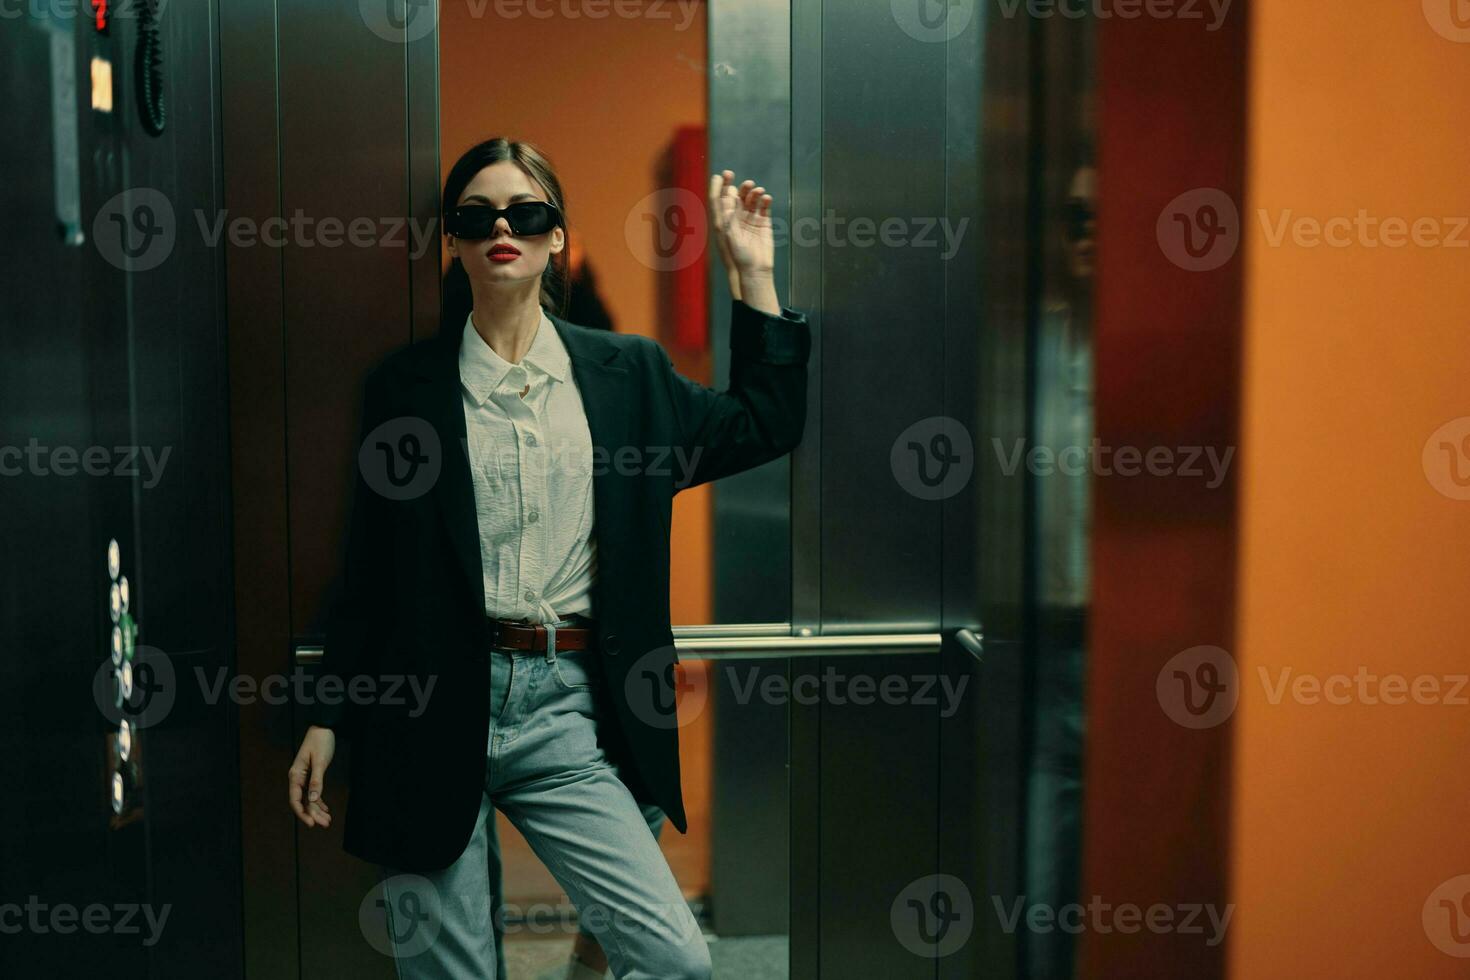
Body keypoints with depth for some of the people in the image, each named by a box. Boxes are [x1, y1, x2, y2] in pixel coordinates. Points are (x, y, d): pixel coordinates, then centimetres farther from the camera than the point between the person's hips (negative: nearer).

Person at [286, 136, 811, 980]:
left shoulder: (628, 371, 10)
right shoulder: (405, 384, 5)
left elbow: (766, 427, 13)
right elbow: (368, 569, 7)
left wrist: (754, 272, 11)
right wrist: (326, 721, 4)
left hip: (564, 716, 1)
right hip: (429, 711, -1)